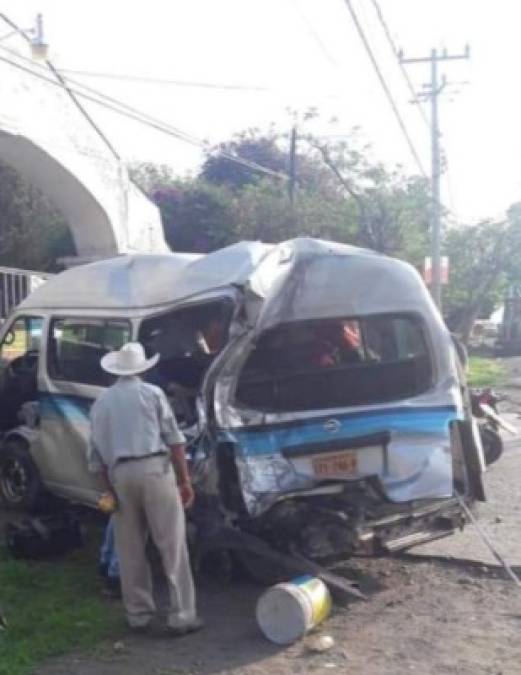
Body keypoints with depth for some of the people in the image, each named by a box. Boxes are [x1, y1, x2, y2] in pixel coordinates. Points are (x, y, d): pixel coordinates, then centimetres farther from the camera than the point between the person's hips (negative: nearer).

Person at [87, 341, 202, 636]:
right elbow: (174, 440, -2)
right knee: (173, 546, 1)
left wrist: (110, 489, 17)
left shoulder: (101, 403, 15)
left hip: (120, 474, 3)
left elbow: (96, 456, 13)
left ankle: (140, 615, 20)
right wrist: (185, 480, 0)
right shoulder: (152, 393, 5)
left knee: (131, 551, 13)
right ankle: (181, 616, 2)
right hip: (155, 469, -3)